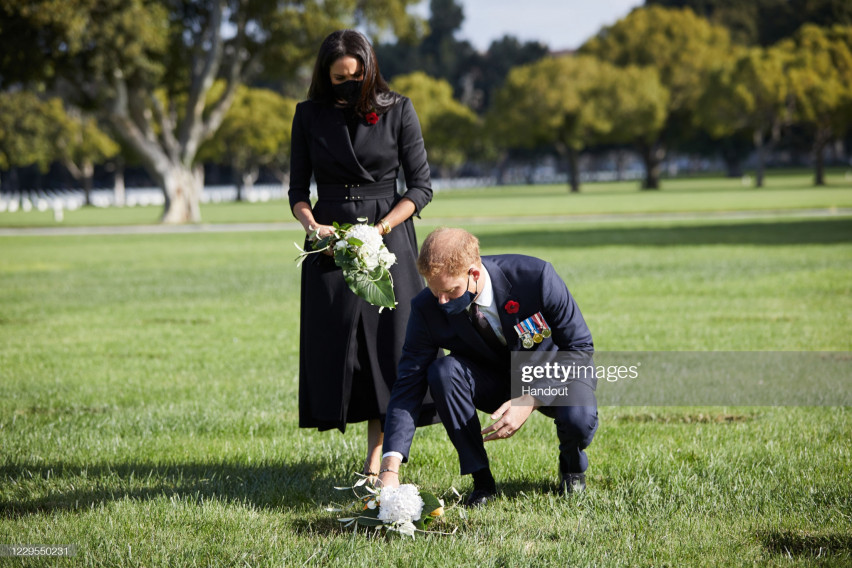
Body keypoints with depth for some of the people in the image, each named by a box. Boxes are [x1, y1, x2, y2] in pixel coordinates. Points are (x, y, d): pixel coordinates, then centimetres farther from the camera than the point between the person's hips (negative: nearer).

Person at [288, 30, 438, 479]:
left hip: (389, 237, -2)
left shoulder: (397, 111, -1)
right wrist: (312, 226, -13)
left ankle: (377, 462, -3)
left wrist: (381, 228, -15)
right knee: (333, 346, -1)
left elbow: (420, 187, -1)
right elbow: (298, 189, 8)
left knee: (387, 341, -6)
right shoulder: (310, 115, 5)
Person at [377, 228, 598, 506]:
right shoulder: (428, 309, -22)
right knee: (442, 371, -30)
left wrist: (530, 401, -32)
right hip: (492, 378, 2)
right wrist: (390, 470, -33)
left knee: (579, 420, -35)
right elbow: (408, 385, -22)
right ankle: (481, 479, -15)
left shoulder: (535, 276, -29)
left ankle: (572, 464, 4)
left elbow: (580, 347, -19)